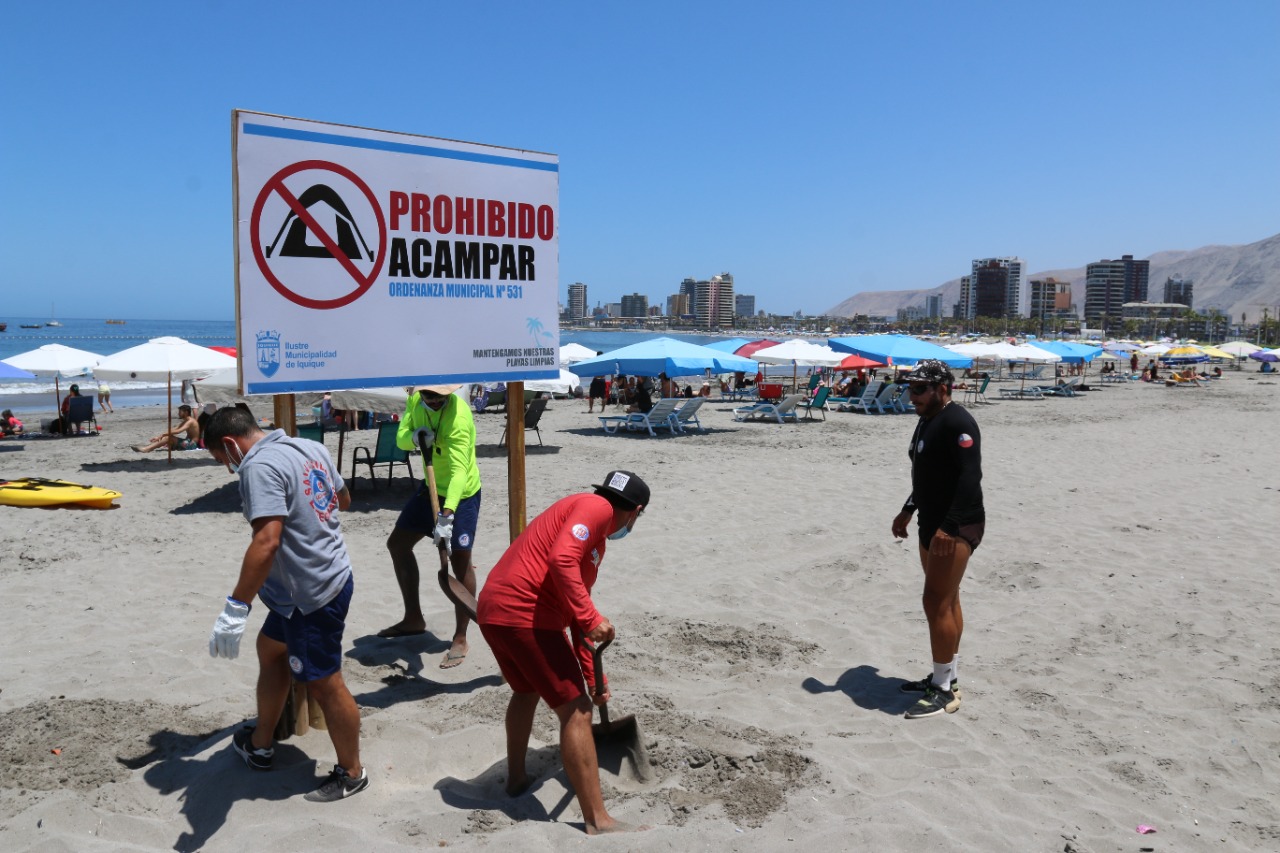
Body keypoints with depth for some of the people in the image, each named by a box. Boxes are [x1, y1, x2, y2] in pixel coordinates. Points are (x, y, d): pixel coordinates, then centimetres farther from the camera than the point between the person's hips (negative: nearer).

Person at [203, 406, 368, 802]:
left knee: (325, 684, 5)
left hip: (311, 595, -10)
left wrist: (236, 608, -33)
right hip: (333, 574, 10)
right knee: (271, 649, 26)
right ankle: (260, 744, 42)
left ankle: (351, 773, 23)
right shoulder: (311, 447, 5)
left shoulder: (259, 466, -21)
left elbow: (266, 541, -33)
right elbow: (344, 499, 21)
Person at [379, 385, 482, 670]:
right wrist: (414, 435, -26)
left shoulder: (459, 417, -30)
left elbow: (459, 471, -37)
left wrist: (446, 516, -48)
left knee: (460, 561, -10)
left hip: (461, 494, -8)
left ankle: (460, 639, 3)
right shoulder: (415, 400, -7)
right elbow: (401, 439, 0)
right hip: (431, 488, 8)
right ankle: (414, 619, 27)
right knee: (398, 543, 13)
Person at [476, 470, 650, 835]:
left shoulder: (595, 540, 25)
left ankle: (517, 777, 48)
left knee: (527, 690, 32)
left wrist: (593, 679, 33)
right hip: (526, 614, -10)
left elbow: (575, 618, 30)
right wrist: (591, 618, -20)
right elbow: (562, 560, -21)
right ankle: (597, 821, 3)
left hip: (493, 611, 10)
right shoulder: (597, 507, -3)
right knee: (576, 710, -3)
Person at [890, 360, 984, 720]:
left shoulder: (958, 422, -17)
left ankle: (944, 692, -1)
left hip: (956, 527, -10)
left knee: (937, 603, -9)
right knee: (945, 602, 15)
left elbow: (971, 477, -24)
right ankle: (945, 677, 26)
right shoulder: (926, 420, 14)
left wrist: (950, 526, -29)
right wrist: (908, 510, 26)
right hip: (932, 524, 10)